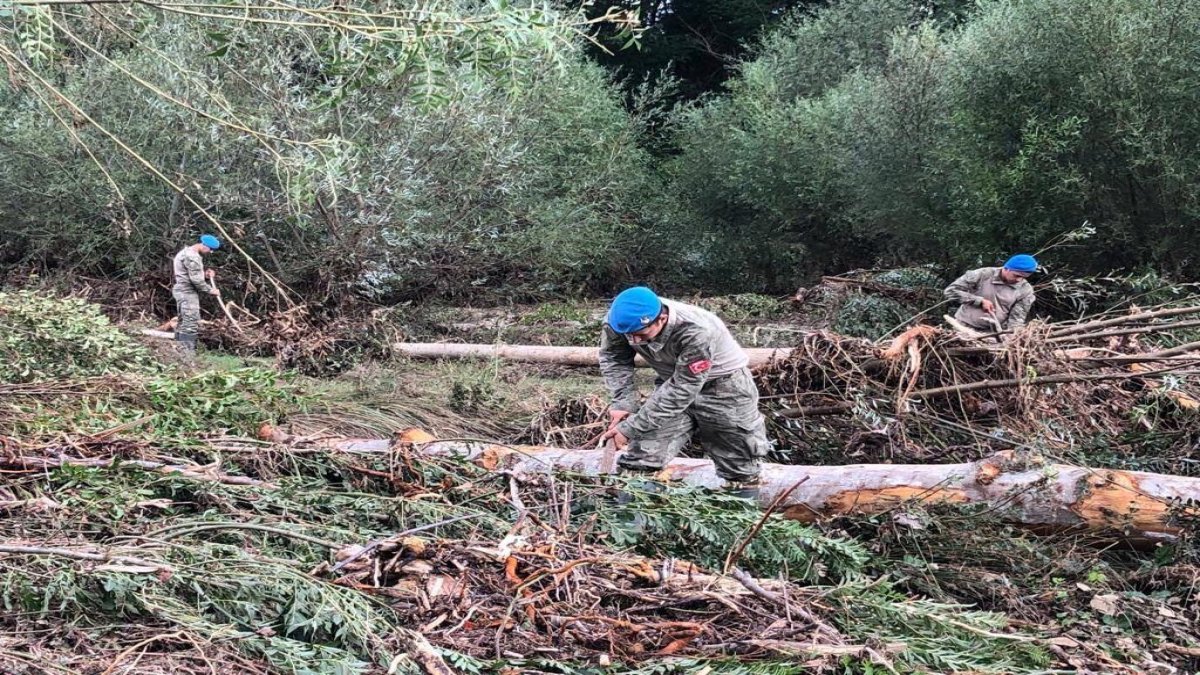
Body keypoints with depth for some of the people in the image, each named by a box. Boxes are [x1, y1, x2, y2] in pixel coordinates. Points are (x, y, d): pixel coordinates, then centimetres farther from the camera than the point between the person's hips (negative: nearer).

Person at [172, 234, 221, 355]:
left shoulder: (188, 252, 17)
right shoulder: (192, 256, -18)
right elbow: (196, 280, -21)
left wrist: (205, 275, 5)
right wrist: (210, 290, -10)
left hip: (184, 292, 11)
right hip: (188, 293, -11)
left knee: (183, 323, 14)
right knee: (191, 324, -13)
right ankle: (188, 354, -17)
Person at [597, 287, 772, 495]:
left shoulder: (697, 333, -41)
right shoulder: (620, 321, -25)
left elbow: (680, 392, -37)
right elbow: (613, 359, -4)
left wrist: (629, 429, -35)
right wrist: (623, 403, -17)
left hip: (723, 383, -4)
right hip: (673, 381, 4)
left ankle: (744, 484, 32)